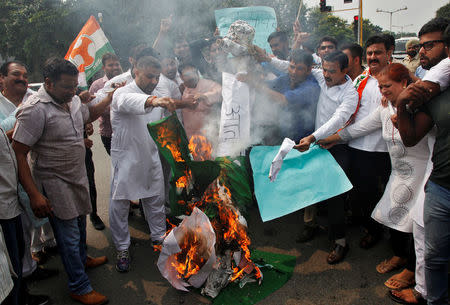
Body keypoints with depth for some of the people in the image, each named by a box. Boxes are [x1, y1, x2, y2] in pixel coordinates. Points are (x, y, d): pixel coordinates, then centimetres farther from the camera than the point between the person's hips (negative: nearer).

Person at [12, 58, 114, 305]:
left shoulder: (72, 100, 2)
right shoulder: (35, 109, -24)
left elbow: (88, 115, 25)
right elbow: (18, 154, -24)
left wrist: (111, 97, 13)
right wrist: (34, 195, -27)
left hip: (78, 177, 8)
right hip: (55, 184, -8)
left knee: (80, 222, 25)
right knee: (69, 236, 2)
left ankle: (81, 259, 50)